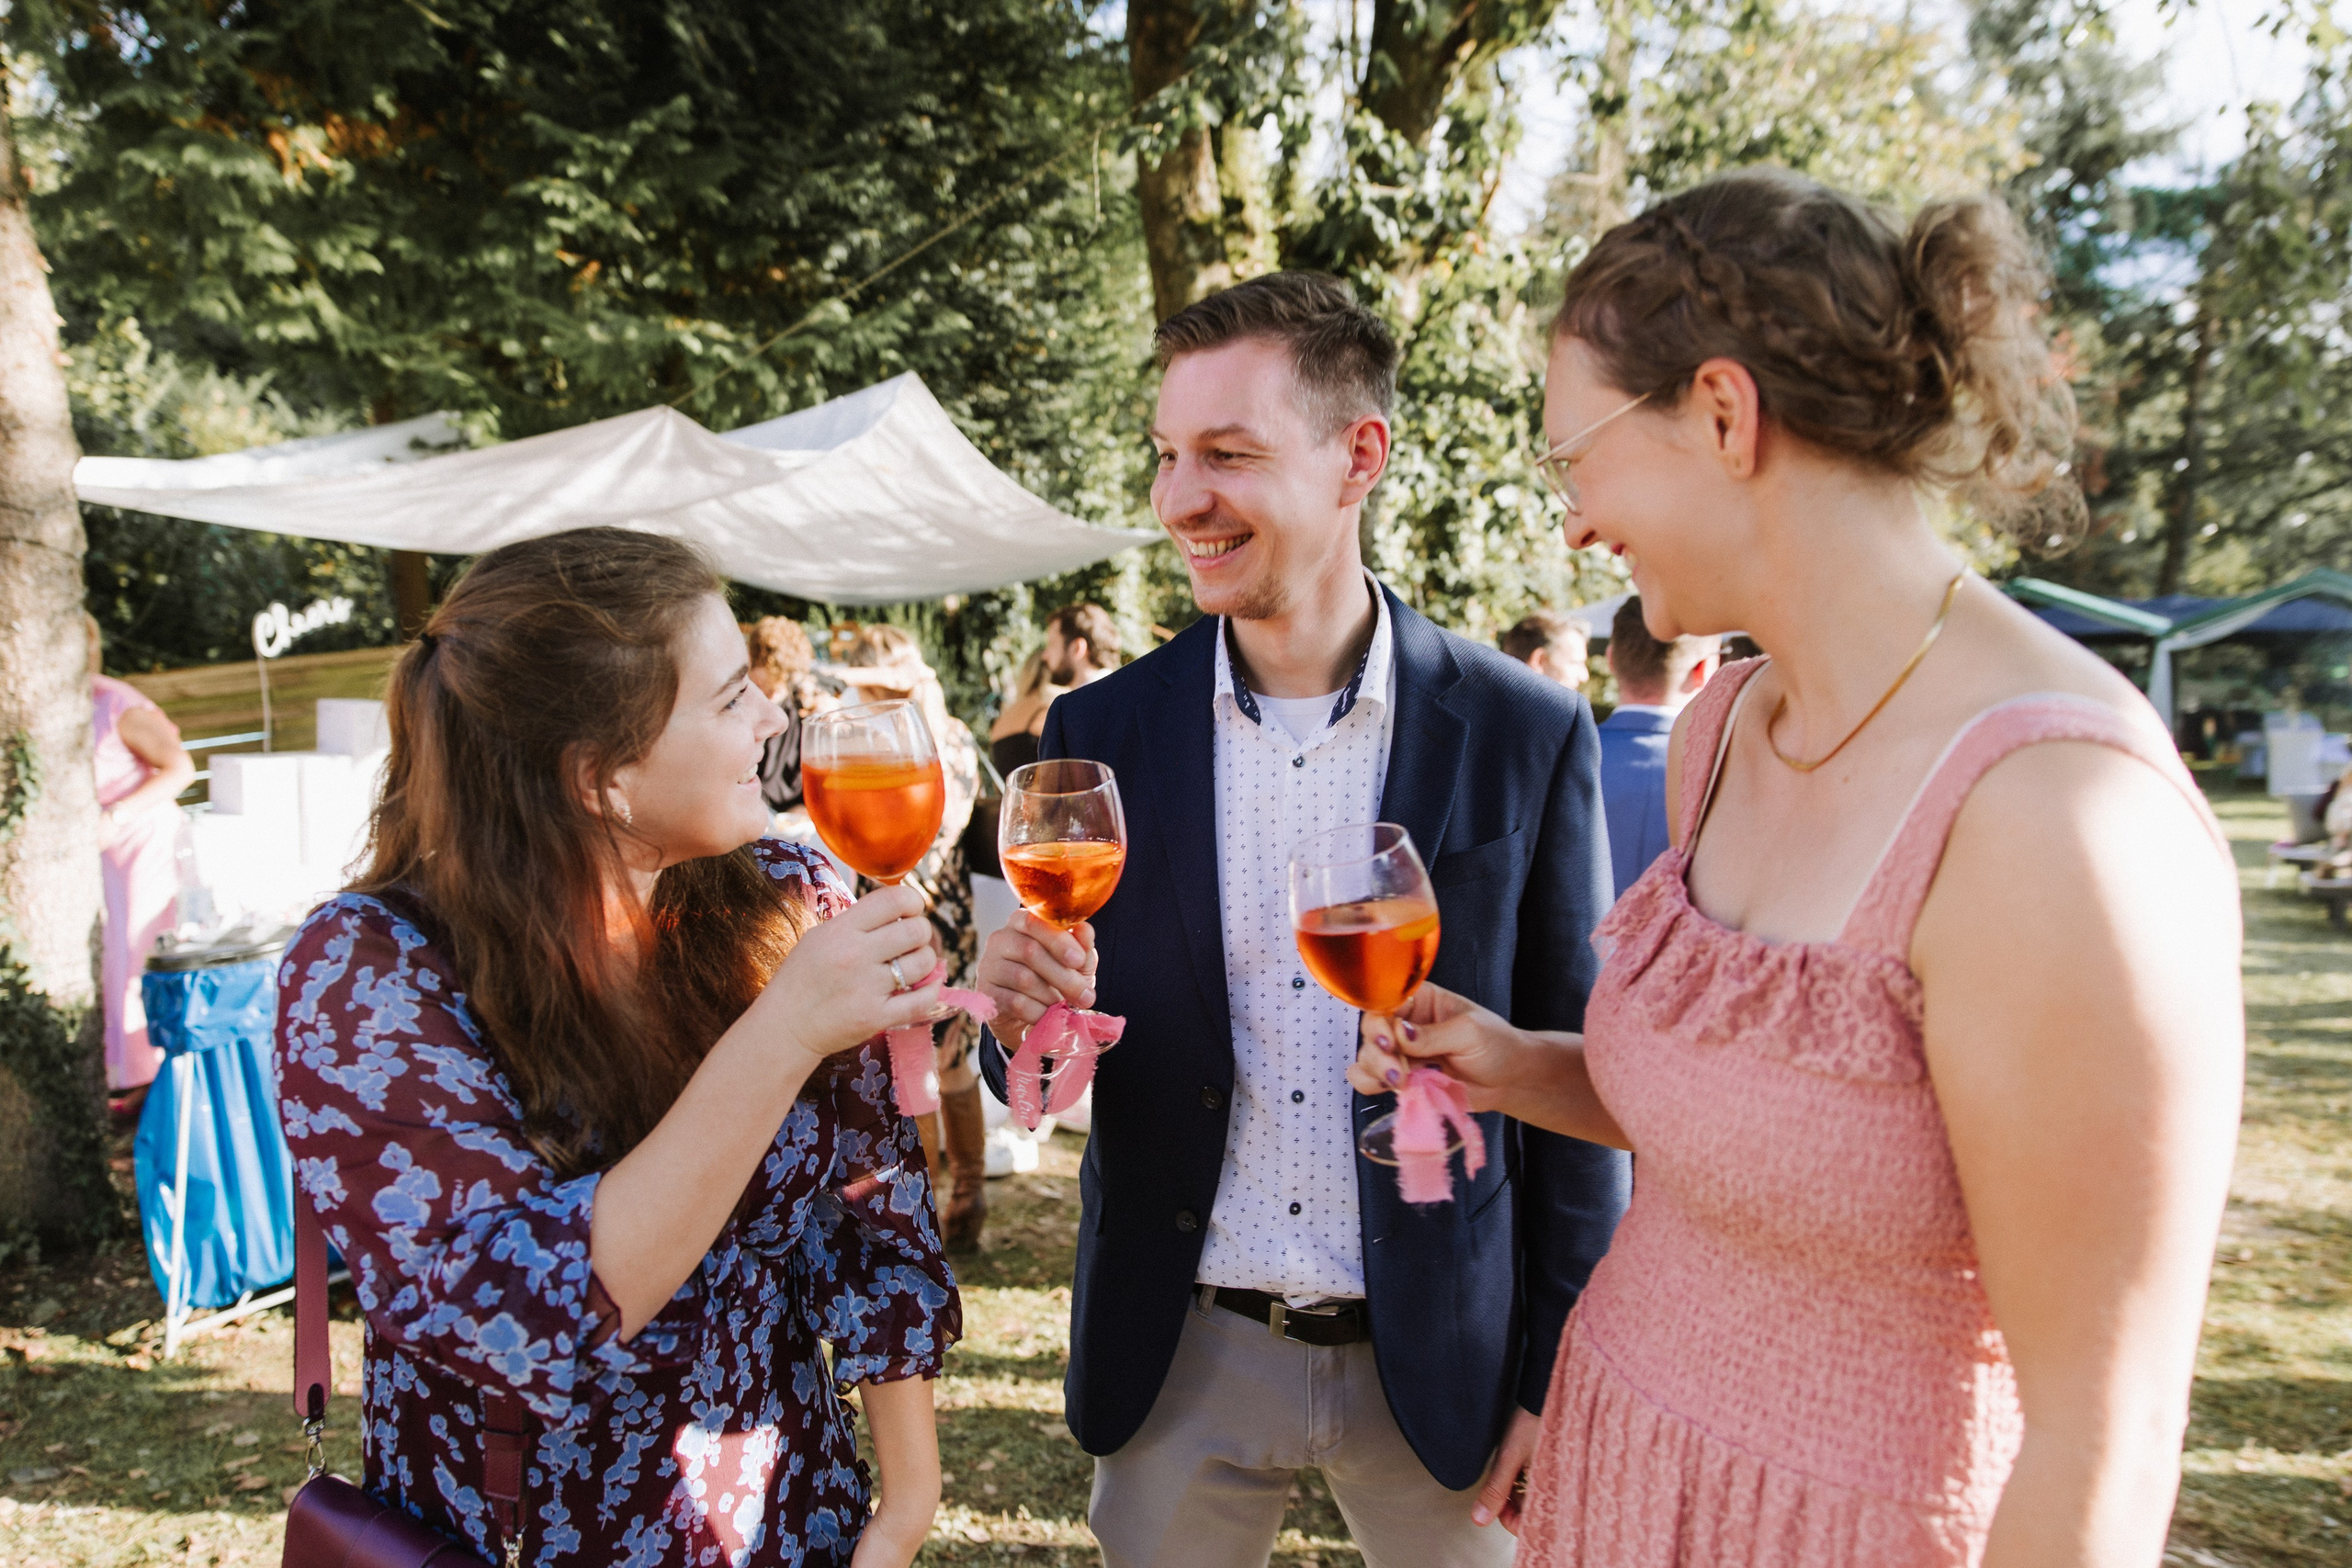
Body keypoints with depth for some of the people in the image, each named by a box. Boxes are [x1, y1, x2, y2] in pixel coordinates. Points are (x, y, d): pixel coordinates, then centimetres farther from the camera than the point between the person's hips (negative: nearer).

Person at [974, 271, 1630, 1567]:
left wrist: (1560, 1378, -3)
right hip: (1177, 1359, 2)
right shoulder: (1100, 735, -5)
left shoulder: (1526, 733, -9)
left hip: (1437, 1357, -1)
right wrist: (1022, 1013, -21)